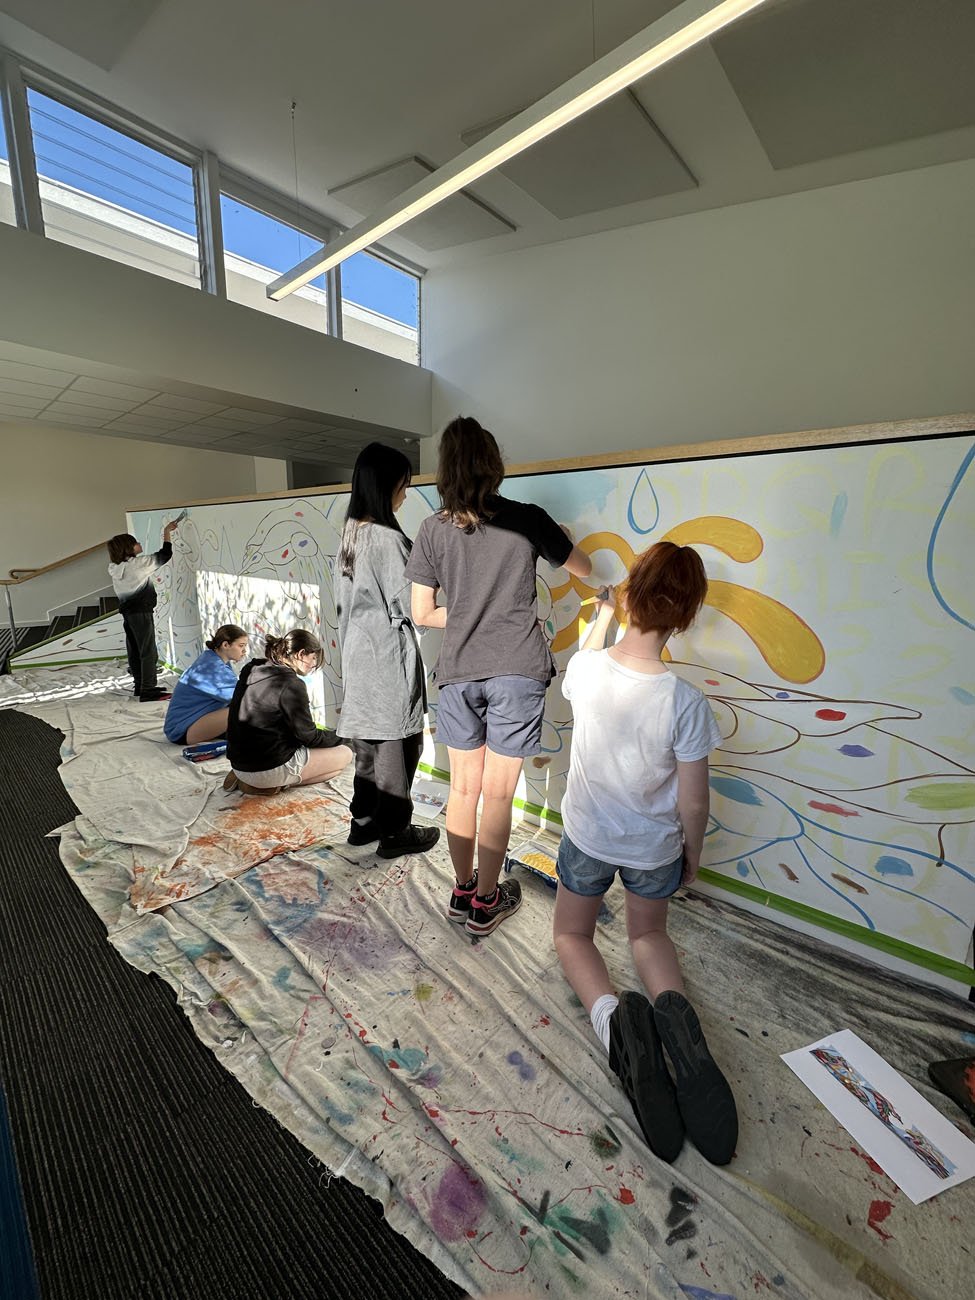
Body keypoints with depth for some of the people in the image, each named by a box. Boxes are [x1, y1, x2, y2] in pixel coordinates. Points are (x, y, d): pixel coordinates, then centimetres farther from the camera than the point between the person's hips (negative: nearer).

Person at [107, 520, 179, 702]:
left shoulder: (114, 568, 7)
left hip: (127, 612, 8)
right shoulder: (138, 563, -12)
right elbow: (164, 555, -6)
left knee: (134, 651, 13)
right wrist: (167, 532, 3)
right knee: (149, 652, -6)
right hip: (141, 612, -8)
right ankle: (148, 691, -7)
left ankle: (139, 686, 22)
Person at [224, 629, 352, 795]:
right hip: (269, 768, -9)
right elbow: (308, 736, -13)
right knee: (345, 754, 2)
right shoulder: (290, 683, -19)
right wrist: (340, 737, 6)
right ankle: (273, 784, -6)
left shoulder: (252, 672, 7)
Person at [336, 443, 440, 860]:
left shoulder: (350, 535, 7)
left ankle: (363, 822, 32)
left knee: (369, 740, 18)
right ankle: (394, 832, 19)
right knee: (396, 745, 5)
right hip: (388, 654, -9)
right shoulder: (388, 538, -19)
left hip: (358, 652, 9)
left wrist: (350, 648, 19)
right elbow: (410, 607, -18)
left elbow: (345, 599, 12)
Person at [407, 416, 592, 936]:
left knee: (463, 789, 16)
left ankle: (462, 892, 32)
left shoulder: (433, 529, 1)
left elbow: (422, 614, 3)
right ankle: (486, 903, 24)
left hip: (457, 673, 3)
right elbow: (583, 569, 12)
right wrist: (562, 540, 31)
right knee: (497, 794, 8)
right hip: (515, 672, -2)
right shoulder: (527, 520, -3)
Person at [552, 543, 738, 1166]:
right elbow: (693, 802, -16)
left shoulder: (585, 668, -21)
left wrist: (602, 617, 23)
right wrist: (693, 854, 6)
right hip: (655, 847, -1)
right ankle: (672, 1008, -2)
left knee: (572, 934, 26)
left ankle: (611, 1012, -5)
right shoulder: (686, 701, -27)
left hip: (587, 837, 1)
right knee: (649, 933, 30)